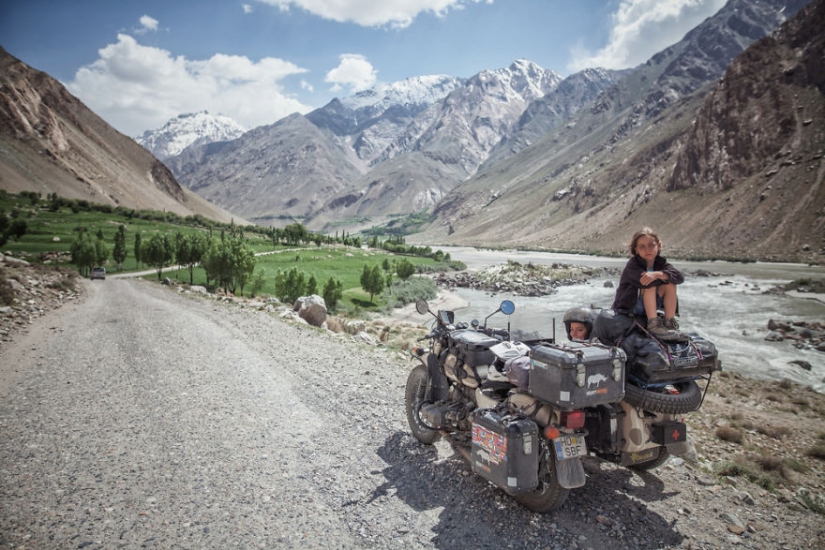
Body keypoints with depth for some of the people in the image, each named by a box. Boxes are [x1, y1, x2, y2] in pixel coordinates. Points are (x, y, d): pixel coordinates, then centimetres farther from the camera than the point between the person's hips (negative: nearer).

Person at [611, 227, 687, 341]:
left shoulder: (660, 262, -3)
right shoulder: (632, 265, -19)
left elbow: (680, 277, -20)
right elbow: (643, 281, -38)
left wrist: (658, 274, -39)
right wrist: (665, 275, -21)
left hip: (647, 309, 6)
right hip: (628, 309, -6)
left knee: (670, 284, -10)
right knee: (649, 283, -26)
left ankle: (670, 323, -9)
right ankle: (653, 325, -26)